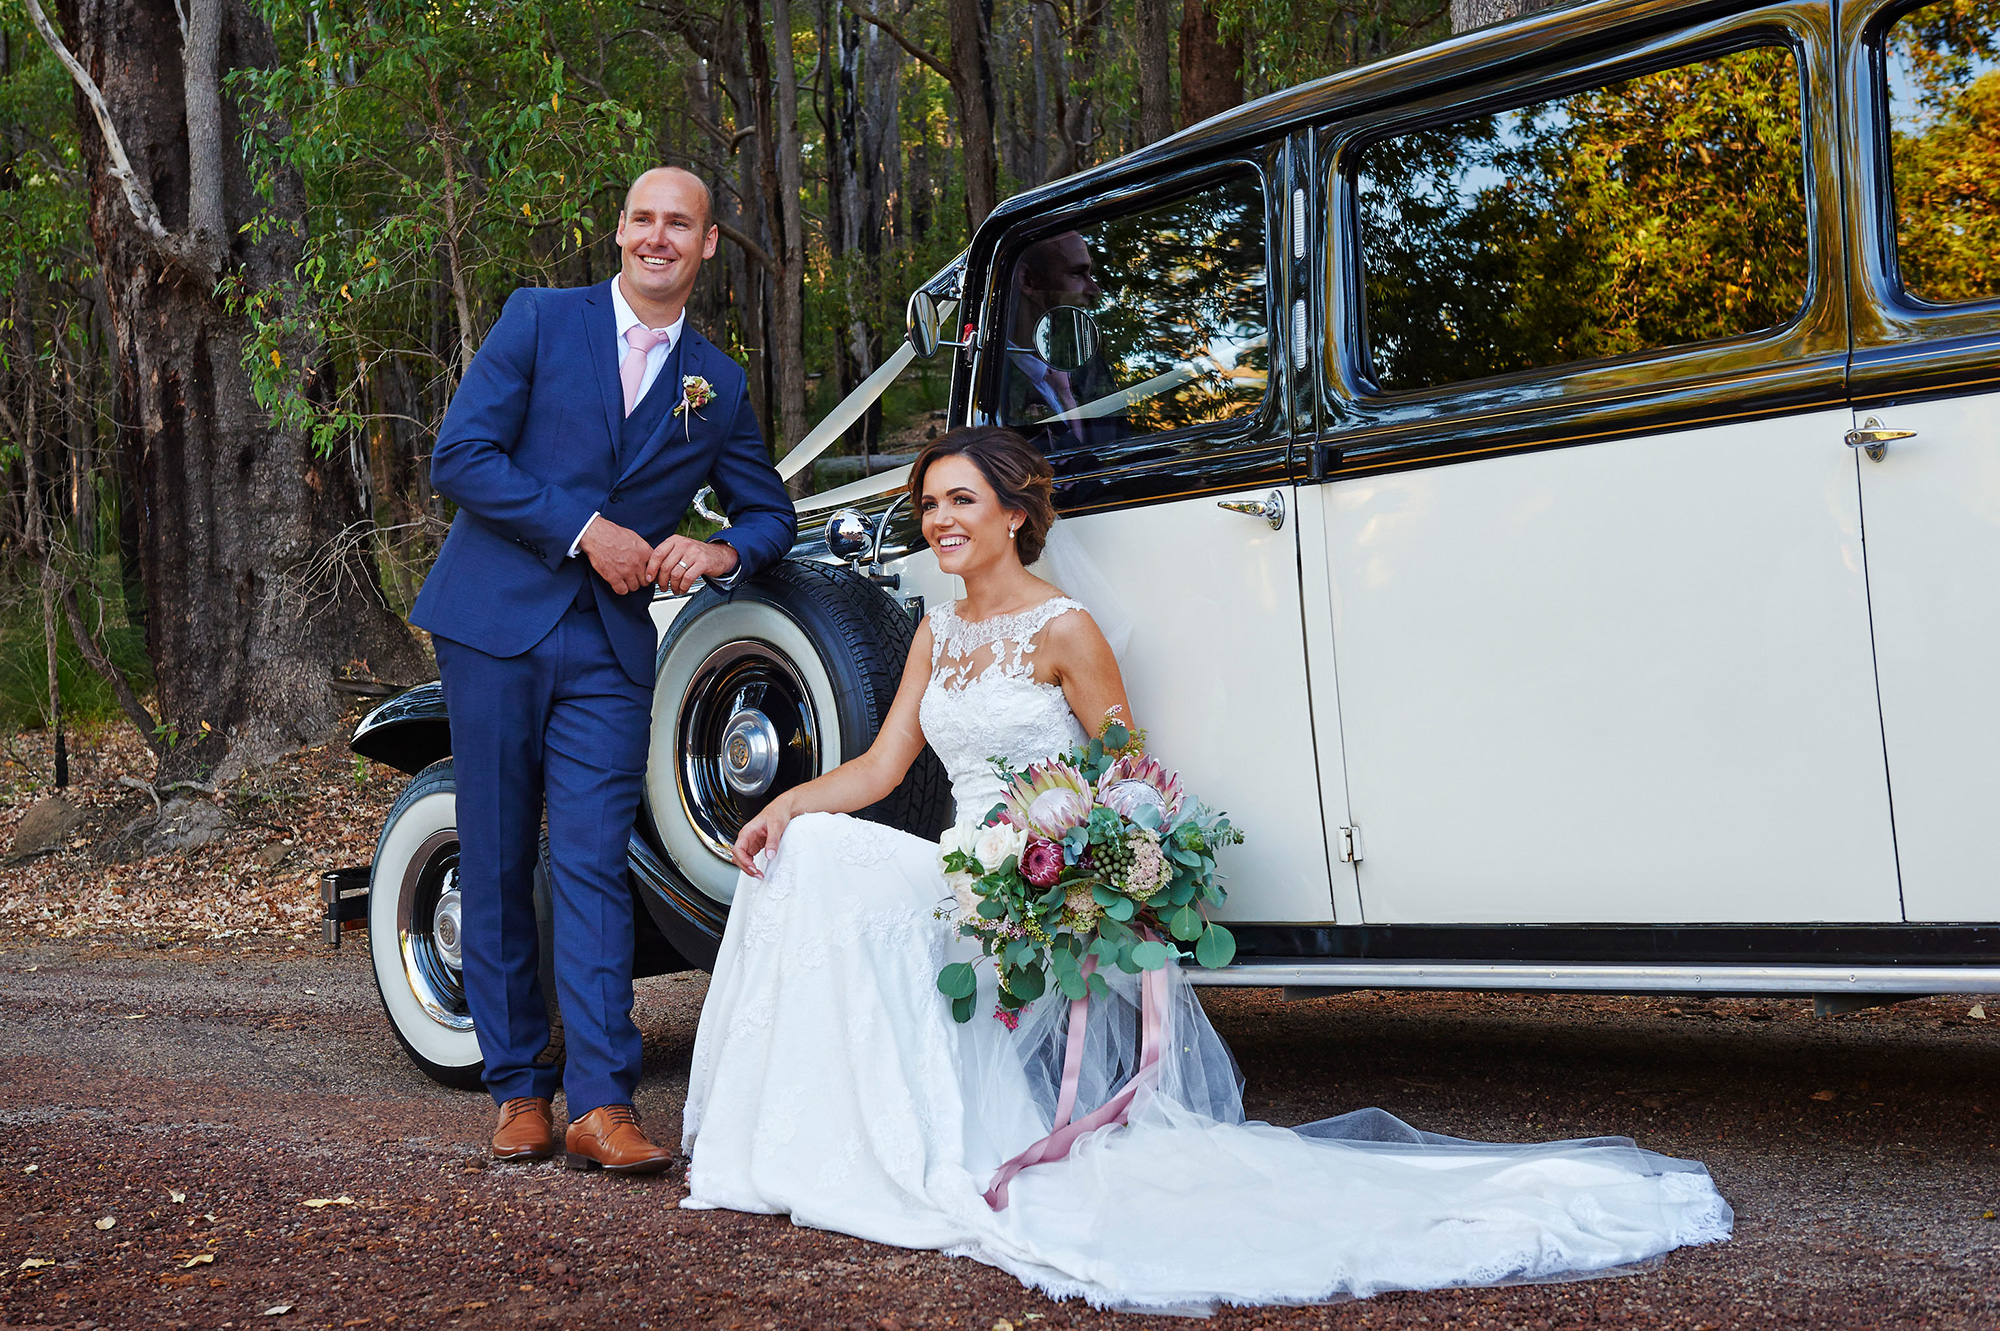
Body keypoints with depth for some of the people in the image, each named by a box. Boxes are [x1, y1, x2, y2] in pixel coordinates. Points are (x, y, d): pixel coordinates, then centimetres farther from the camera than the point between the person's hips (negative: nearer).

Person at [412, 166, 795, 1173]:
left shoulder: (719, 385, 12)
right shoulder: (539, 319, 3)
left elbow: (771, 514, 20)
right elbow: (459, 456, -6)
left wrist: (721, 551, -3)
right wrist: (586, 530, -12)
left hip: (609, 646, 1)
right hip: (496, 625, -1)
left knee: (592, 865, -7)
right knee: (495, 864, 3)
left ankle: (601, 1103, -7)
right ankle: (519, 1090, 13)